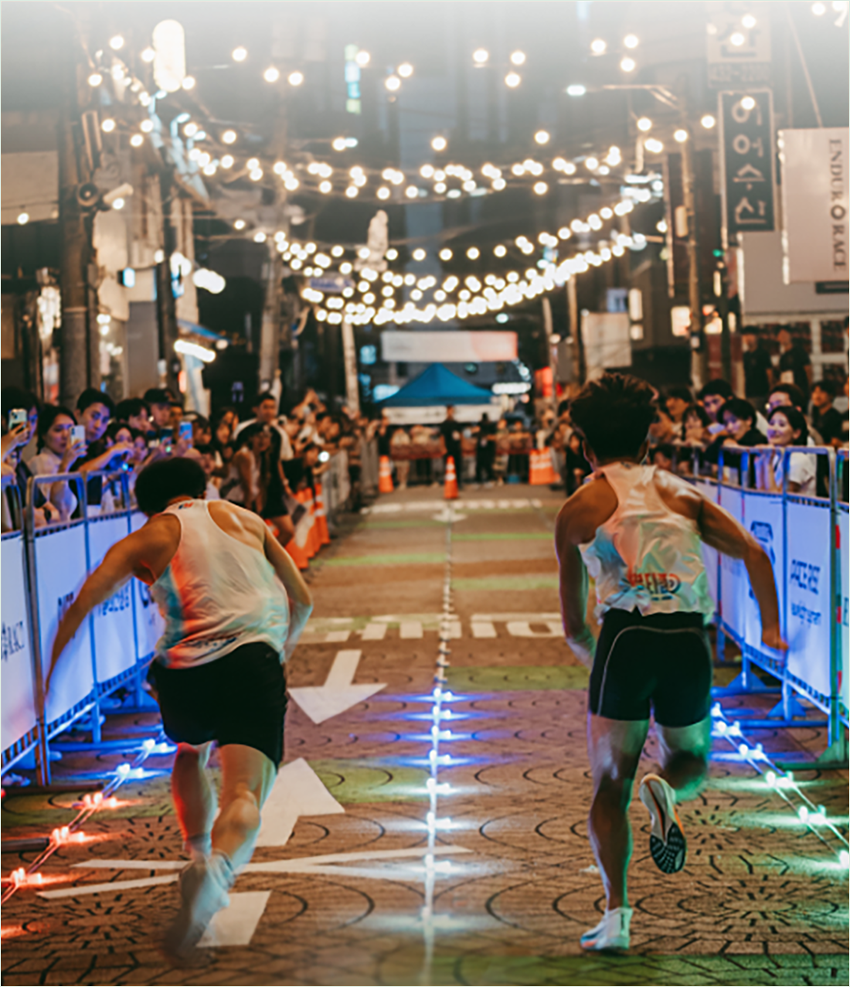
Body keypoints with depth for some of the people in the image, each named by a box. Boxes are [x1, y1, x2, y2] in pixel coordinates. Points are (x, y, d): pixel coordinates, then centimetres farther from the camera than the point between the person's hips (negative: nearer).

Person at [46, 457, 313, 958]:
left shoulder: (147, 539, 17)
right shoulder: (245, 518, 23)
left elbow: (81, 606, 5)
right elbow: (303, 601, 26)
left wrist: (49, 674, 11)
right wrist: (285, 646, 45)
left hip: (182, 669, 1)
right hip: (252, 662, -1)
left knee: (190, 757, 34)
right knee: (244, 798, -12)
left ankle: (200, 856, 26)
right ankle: (217, 868, -41)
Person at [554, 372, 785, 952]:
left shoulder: (579, 508, 13)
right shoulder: (682, 494, 18)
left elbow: (574, 626, 18)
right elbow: (754, 552, 4)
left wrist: (587, 648, 38)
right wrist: (771, 627, 5)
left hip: (625, 638, -2)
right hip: (689, 641, 2)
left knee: (610, 784, 9)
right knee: (693, 761, 24)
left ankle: (617, 914, -6)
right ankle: (667, 790, -13)